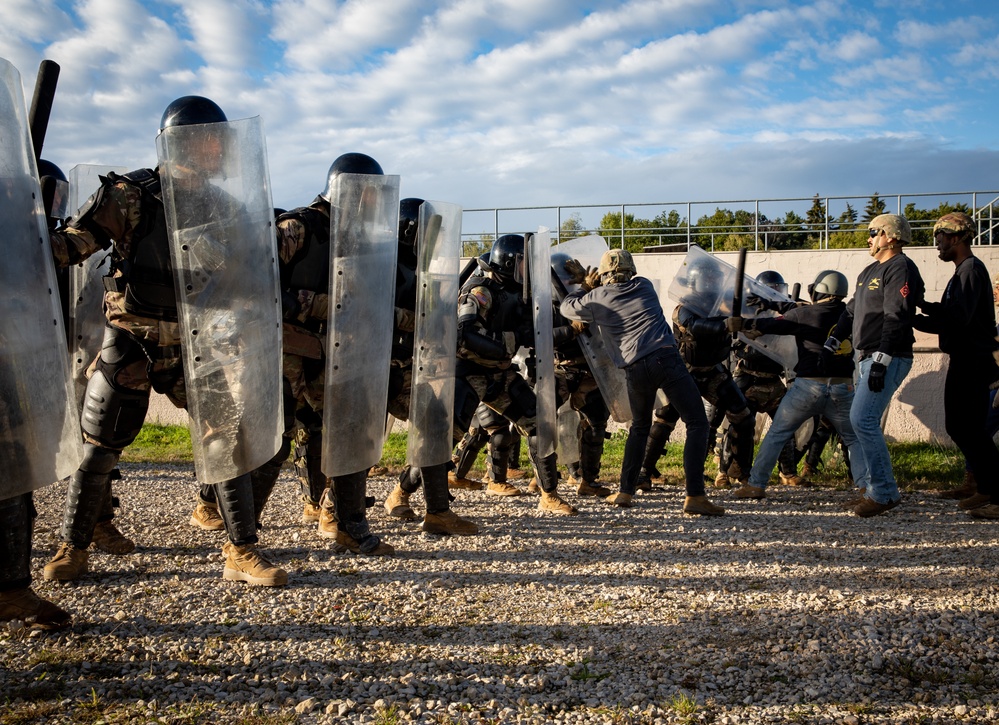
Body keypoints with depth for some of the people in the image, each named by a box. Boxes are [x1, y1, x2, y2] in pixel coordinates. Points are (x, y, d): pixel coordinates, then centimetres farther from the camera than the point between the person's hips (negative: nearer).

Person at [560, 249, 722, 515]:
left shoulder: (596, 300, 10)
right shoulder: (643, 285, 15)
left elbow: (566, 307, 28)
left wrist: (585, 285, 38)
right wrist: (589, 283, 35)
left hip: (635, 370, 2)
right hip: (666, 360, -2)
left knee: (639, 427, 24)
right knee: (697, 424, -1)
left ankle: (625, 491, 24)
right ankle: (695, 496, -12)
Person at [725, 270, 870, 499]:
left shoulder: (803, 314, -4)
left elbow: (772, 325, -7)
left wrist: (742, 323, -4)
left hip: (808, 386, -2)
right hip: (842, 388, 3)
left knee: (777, 434, 10)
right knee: (855, 440, 17)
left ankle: (755, 484, 10)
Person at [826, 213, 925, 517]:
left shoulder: (901, 269, -11)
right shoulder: (871, 271, 20)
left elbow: (896, 318, -20)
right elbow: (852, 312, 24)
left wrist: (881, 361, -25)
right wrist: (831, 344, 16)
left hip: (889, 359, -10)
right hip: (868, 357, 10)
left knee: (863, 419, -16)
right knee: (863, 422, 8)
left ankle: (885, 492, -9)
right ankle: (874, 489, 15)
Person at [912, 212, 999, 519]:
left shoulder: (971, 269, -13)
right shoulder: (963, 271, 18)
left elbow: (958, 316, -24)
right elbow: (948, 320, 19)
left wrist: (923, 306, -16)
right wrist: (914, 319, 9)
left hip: (972, 363, -10)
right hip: (964, 361, 10)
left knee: (971, 430, -10)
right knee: (958, 426, 13)